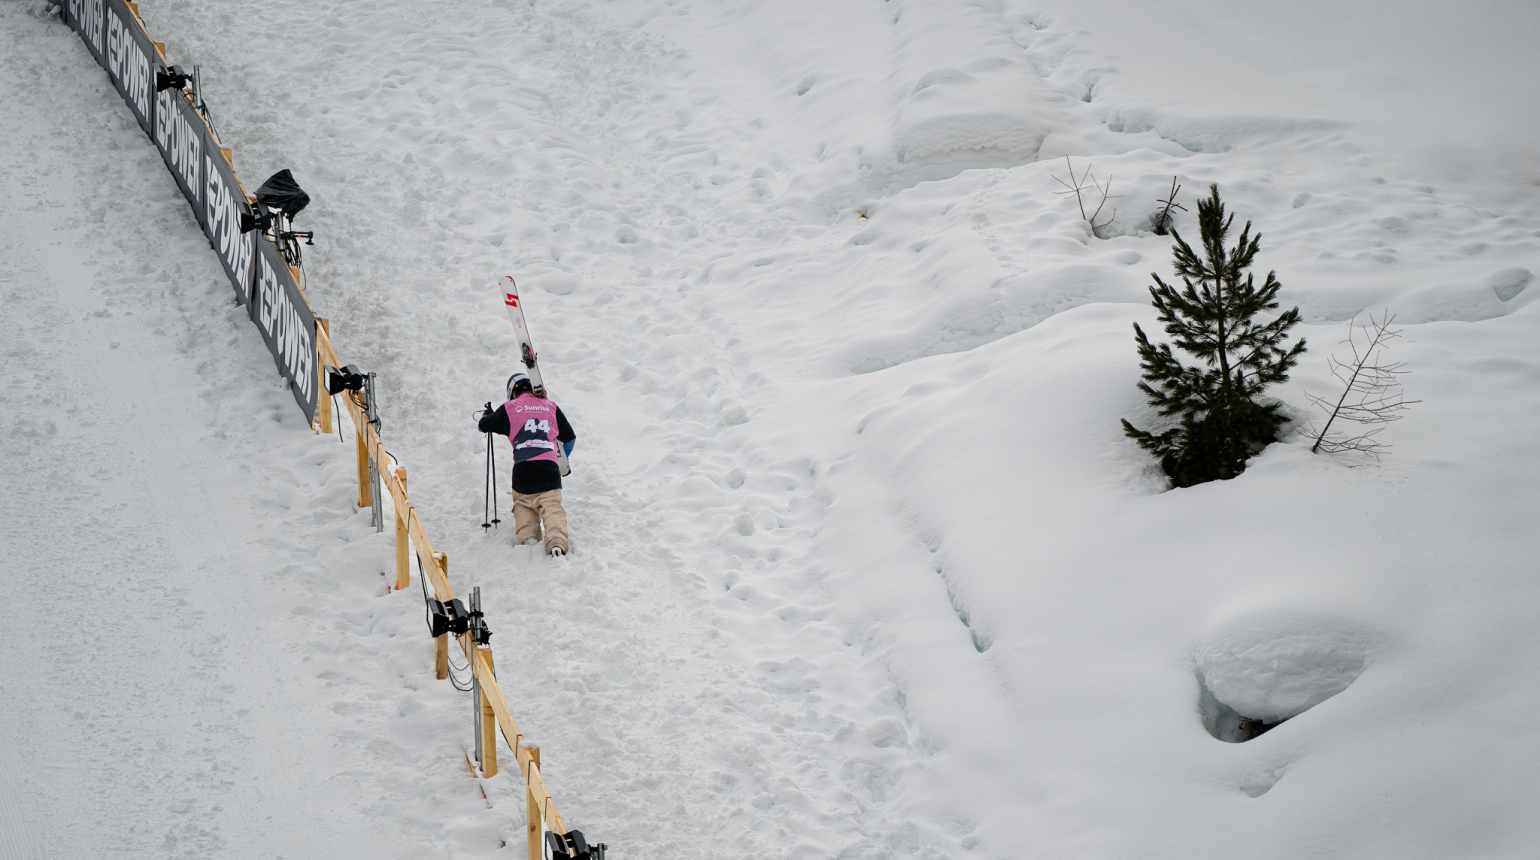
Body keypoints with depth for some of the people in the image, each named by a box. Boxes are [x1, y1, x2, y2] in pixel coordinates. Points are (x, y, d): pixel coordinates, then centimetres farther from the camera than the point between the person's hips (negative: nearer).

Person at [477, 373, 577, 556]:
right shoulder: (551, 407, 18)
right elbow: (570, 438, 29)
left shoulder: (509, 408, 10)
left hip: (523, 467, 0)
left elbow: (483, 426, 24)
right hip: (549, 467, 1)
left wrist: (486, 416, 49)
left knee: (523, 504, 20)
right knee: (551, 506, -3)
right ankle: (557, 542, -30)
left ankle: (527, 536, -7)